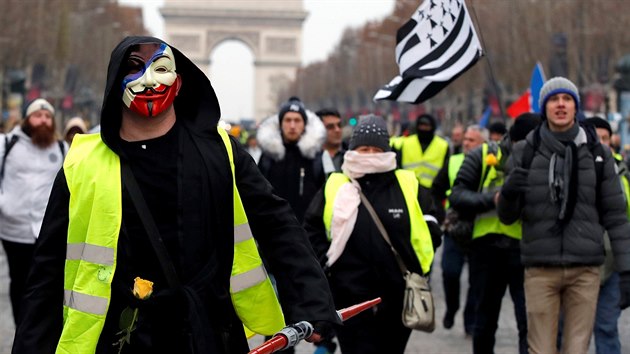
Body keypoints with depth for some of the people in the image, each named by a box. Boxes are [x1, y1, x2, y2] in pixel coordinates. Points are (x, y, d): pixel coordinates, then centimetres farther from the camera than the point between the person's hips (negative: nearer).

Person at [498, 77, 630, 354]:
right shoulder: (526, 152, 5)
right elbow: (508, 217, 7)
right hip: (541, 269, 0)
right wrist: (508, 194, -16)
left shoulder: (597, 154, 7)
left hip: (585, 270, 1)